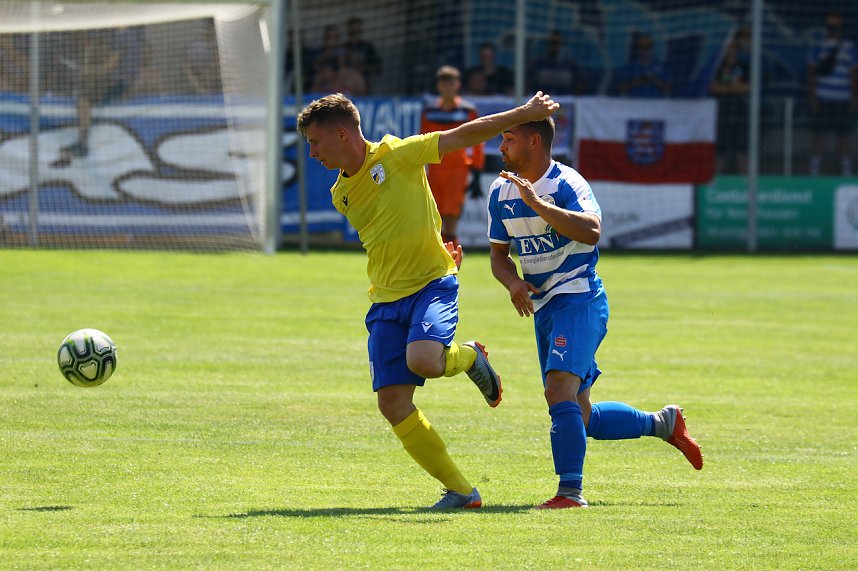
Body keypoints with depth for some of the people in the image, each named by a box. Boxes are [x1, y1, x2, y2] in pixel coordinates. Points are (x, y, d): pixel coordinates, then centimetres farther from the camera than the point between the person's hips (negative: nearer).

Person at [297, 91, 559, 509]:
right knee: (392, 403, -7)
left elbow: (464, 135, -6)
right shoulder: (341, 195, 12)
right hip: (386, 299, 6)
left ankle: (470, 357, 5)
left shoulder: (398, 155, -7)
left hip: (433, 283, -6)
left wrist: (524, 114, -11)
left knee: (422, 361, -33)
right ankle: (460, 490, 3)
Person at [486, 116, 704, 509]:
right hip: (543, 307, 8)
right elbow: (498, 253, 17)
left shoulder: (566, 183, -14)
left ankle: (571, 491, -26)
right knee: (580, 416, 10)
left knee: (559, 389, -26)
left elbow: (591, 231, -32)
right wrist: (512, 281, -5)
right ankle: (663, 422, 30)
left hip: (579, 299, -8)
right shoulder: (501, 192, 8)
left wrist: (536, 203, -36)